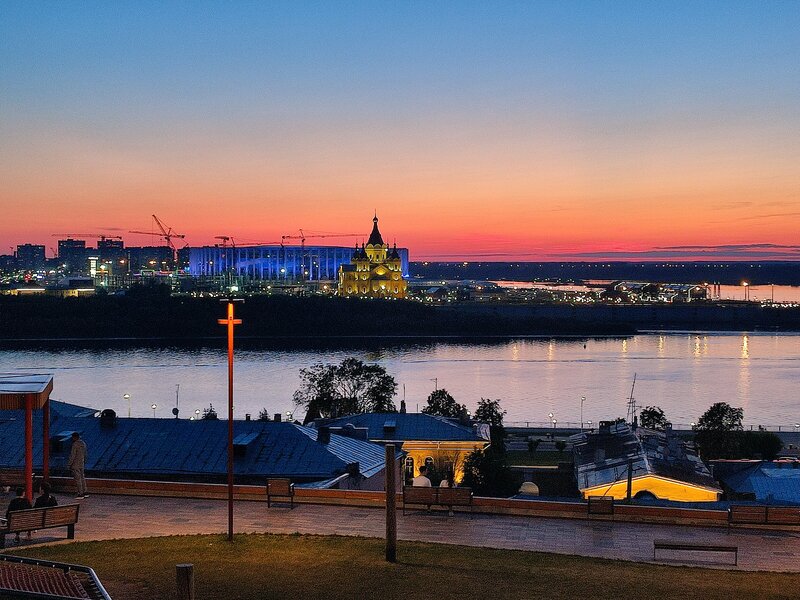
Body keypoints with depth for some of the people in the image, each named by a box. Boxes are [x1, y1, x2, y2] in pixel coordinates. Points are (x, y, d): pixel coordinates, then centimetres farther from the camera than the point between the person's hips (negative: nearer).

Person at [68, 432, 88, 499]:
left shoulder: (75, 444, -17)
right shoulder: (83, 443, 10)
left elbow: (72, 455, -19)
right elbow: (85, 454, 17)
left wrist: (69, 464, -14)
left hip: (75, 465, -9)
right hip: (81, 464, 9)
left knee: (78, 479, -4)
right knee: (82, 477, 14)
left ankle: (80, 494, -2)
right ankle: (84, 492, 17)